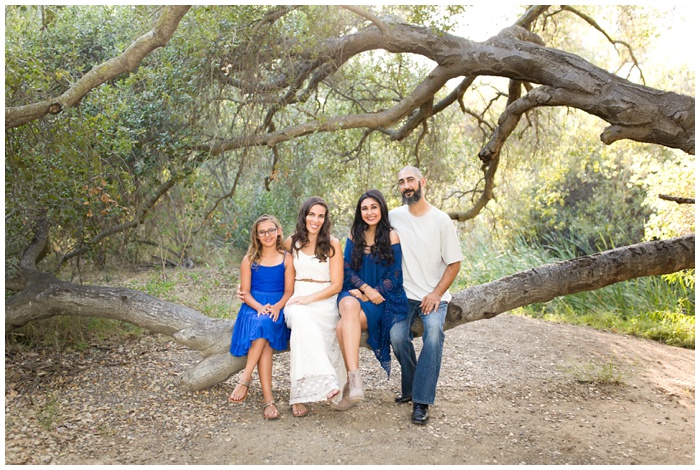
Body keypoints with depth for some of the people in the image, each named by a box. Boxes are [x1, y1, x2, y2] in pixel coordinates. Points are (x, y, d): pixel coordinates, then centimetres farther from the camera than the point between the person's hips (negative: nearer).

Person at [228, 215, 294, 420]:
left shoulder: (287, 259, 6)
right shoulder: (249, 260, 10)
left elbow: (289, 291, 1)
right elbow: (245, 292, 4)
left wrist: (276, 307, -19)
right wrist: (260, 307, -16)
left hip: (277, 308, -1)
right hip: (253, 307, 1)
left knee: (264, 324, -36)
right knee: (263, 335, -31)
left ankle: (245, 380, -31)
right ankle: (268, 400, -34)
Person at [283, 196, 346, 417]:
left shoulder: (332, 244, -1)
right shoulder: (291, 242, 9)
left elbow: (336, 285, -3)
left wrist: (309, 298, -14)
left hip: (324, 301, -1)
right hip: (297, 300, 1)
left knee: (303, 326, -33)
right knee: (302, 320, -36)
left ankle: (299, 394, -22)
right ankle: (324, 384, -44)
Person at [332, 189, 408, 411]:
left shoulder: (391, 236, 1)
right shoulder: (354, 234, 11)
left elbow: (394, 277, -3)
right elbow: (347, 269, 6)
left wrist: (371, 294, -12)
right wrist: (365, 287, -11)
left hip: (381, 299, -3)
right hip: (354, 293, 3)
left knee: (343, 326, -31)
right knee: (349, 306, -36)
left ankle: (350, 384, -24)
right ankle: (355, 380, -44)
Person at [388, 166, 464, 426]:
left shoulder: (441, 220, -5)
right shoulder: (393, 217, 2)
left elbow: (454, 263, -2)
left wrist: (436, 294, -13)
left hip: (434, 295, -2)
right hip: (403, 294, 2)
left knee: (434, 334, -27)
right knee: (397, 336, -21)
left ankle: (421, 402, -19)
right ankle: (409, 388, 5)